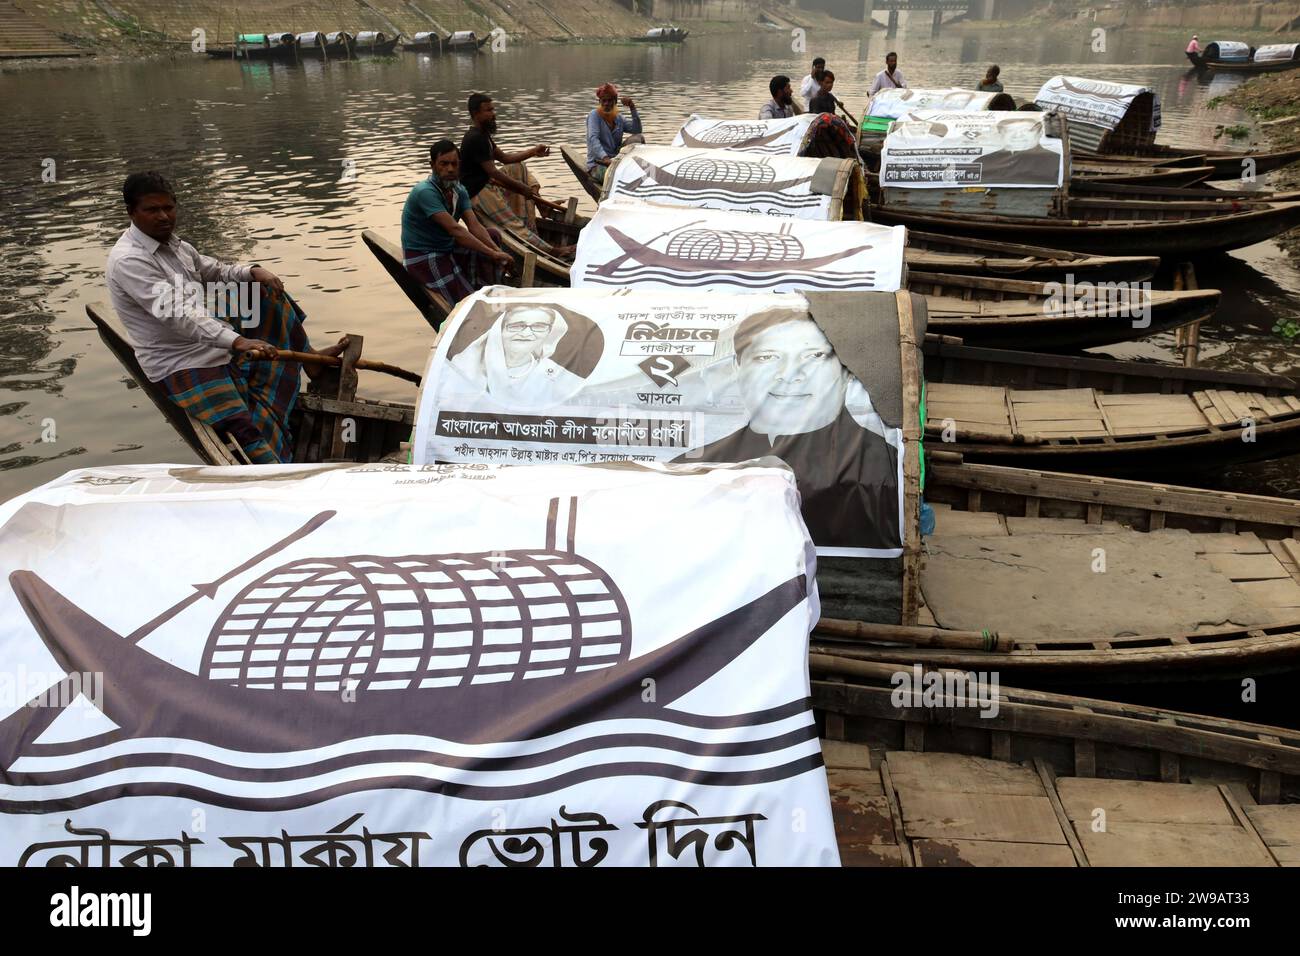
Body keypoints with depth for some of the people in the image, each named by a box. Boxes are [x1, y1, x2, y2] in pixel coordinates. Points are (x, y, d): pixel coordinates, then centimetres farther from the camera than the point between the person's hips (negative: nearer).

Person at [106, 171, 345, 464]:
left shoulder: (171, 242, 7)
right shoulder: (128, 261, -22)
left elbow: (215, 270, 21)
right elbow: (176, 314, -34)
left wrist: (253, 271, -2)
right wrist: (238, 342, -43)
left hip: (213, 338, 10)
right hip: (179, 365, -10)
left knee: (264, 292, 14)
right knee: (244, 427, -28)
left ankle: (309, 358, 19)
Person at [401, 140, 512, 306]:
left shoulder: (459, 191, 2)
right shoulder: (425, 192, -24)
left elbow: (474, 226, -9)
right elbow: (455, 229, -31)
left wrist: (497, 252, -26)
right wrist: (492, 254, -34)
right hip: (423, 257, -9)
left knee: (493, 236, 2)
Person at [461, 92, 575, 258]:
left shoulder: (482, 135, 13)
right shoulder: (475, 139, -20)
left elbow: (503, 157, 18)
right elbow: (493, 172, -23)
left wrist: (534, 151, 9)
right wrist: (523, 188, -18)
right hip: (478, 191, -11)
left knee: (519, 168, 15)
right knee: (513, 223, -21)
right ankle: (551, 251, -34)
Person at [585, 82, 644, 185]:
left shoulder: (619, 119, 15)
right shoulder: (594, 115, -2)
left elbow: (637, 130, -1)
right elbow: (593, 139, -19)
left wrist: (632, 108, -10)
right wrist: (605, 158, -36)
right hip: (597, 164, -6)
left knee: (638, 138, -13)